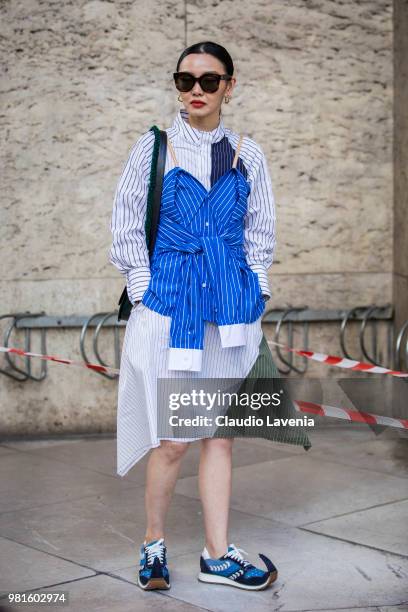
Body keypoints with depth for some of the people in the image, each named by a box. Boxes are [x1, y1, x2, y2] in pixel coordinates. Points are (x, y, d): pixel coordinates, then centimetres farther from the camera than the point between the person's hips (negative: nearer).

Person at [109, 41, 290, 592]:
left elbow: (260, 230, 14)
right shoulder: (154, 146, 1)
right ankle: (154, 542, 19)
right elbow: (127, 226, 3)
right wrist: (144, 293, -3)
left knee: (221, 435, 7)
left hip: (232, 308, 3)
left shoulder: (246, 152, 8)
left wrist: (255, 295, 6)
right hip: (170, 303, -2)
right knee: (174, 439, -3)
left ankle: (218, 555, 16)